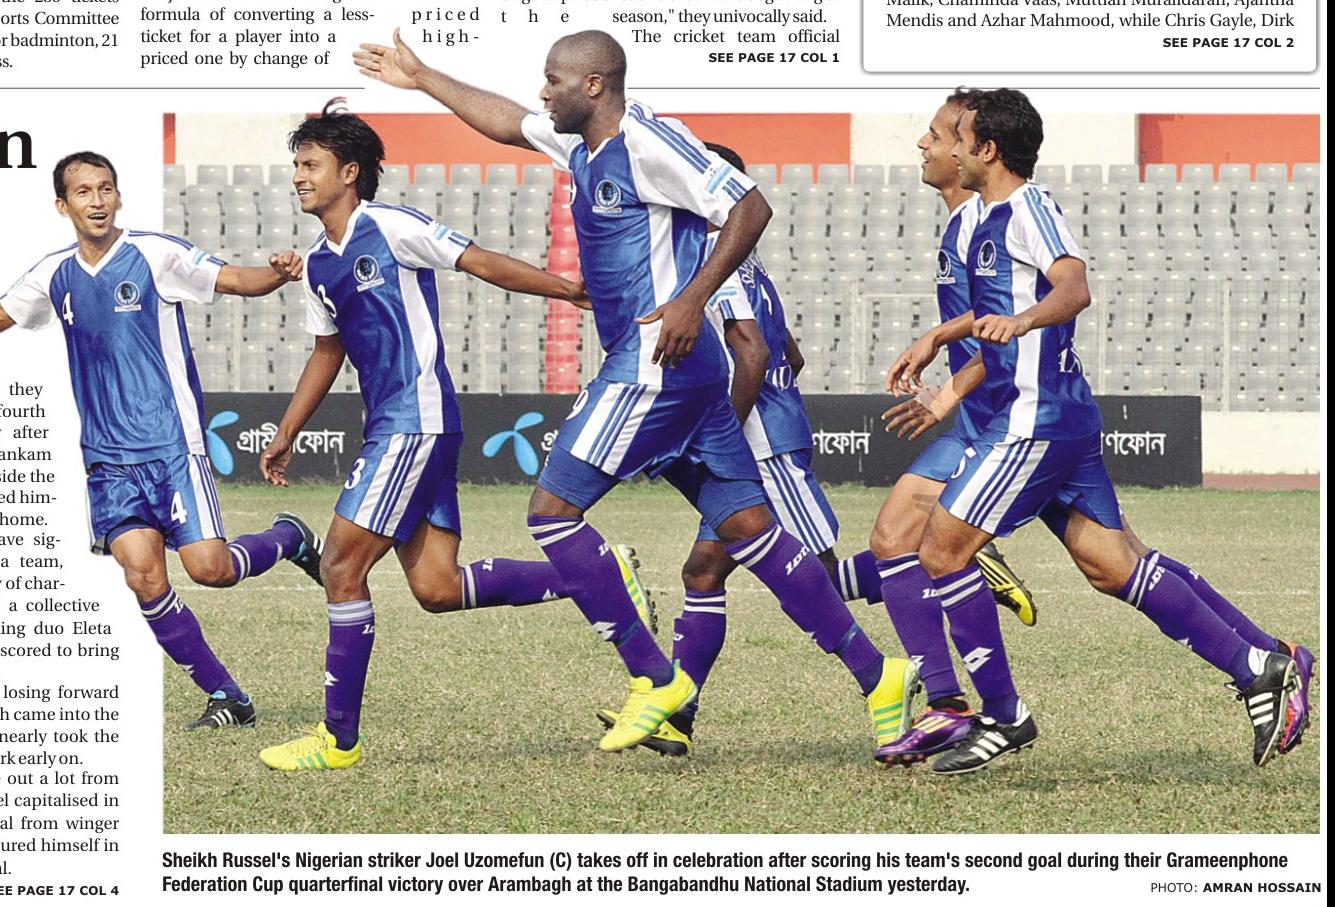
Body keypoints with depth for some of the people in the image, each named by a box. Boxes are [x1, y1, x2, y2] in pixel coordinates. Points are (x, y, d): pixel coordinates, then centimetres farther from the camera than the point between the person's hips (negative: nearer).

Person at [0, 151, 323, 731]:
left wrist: (277, 273, -31)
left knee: (207, 568, -14)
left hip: (171, 444, -4)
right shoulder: (54, 276, 8)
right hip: (106, 459, 4)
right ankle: (228, 700, 1)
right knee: (142, 575, -9)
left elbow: (240, 281, -10)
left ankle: (289, 539, 19)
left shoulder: (156, 254, -6)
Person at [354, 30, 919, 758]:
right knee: (746, 527, 5)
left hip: (656, 365, -9)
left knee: (553, 507, -5)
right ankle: (874, 673, 3)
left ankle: (653, 677, -4)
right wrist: (422, 80, 38)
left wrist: (692, 300, -22)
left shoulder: (649, 143, -12)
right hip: (690, 373, 9)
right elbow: (506, 121, 34)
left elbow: (749, 208, -16)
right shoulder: (581, 144, 16)